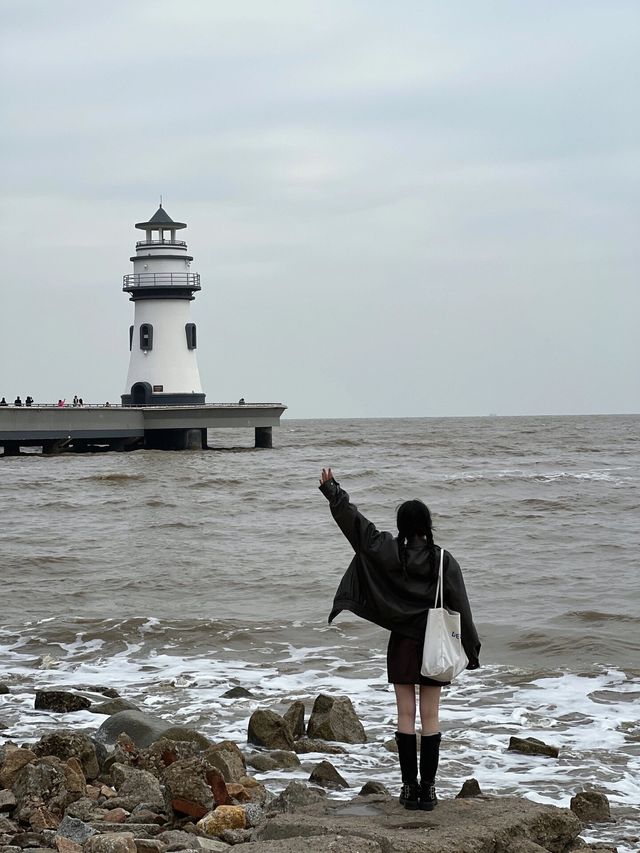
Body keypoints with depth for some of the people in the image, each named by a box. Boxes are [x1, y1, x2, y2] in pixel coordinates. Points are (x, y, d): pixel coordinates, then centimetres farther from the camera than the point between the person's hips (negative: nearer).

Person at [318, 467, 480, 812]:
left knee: (405, 716, 6)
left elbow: (354, 521, 0)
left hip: (401, 643, 0)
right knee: (430, 718, 4)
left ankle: (409, 787, 6)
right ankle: (427, 788, 3)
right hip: (434, 645, 0)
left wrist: (331, 489, 10)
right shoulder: (443, 560, -7)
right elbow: (459, 606, -5)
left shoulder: (388, 552, -6)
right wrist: (471, 650, 2)